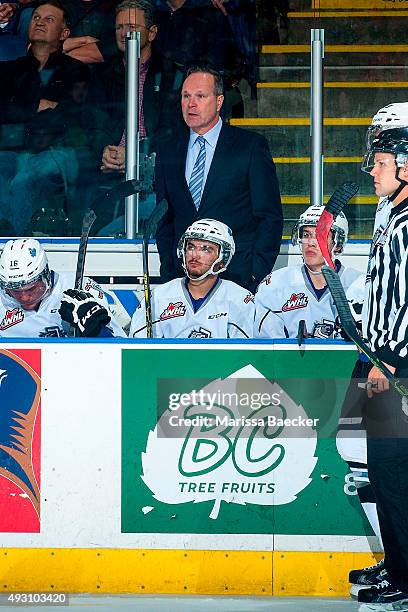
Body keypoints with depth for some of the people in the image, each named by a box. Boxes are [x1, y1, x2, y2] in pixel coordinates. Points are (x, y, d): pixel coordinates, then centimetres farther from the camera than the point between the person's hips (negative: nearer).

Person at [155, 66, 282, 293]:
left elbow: (270, 217, 0)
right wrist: (168, 273, 5)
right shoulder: (168, 154, 14)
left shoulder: (252, 146, 3)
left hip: (238, 277, -3)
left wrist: (257, 274, -8)